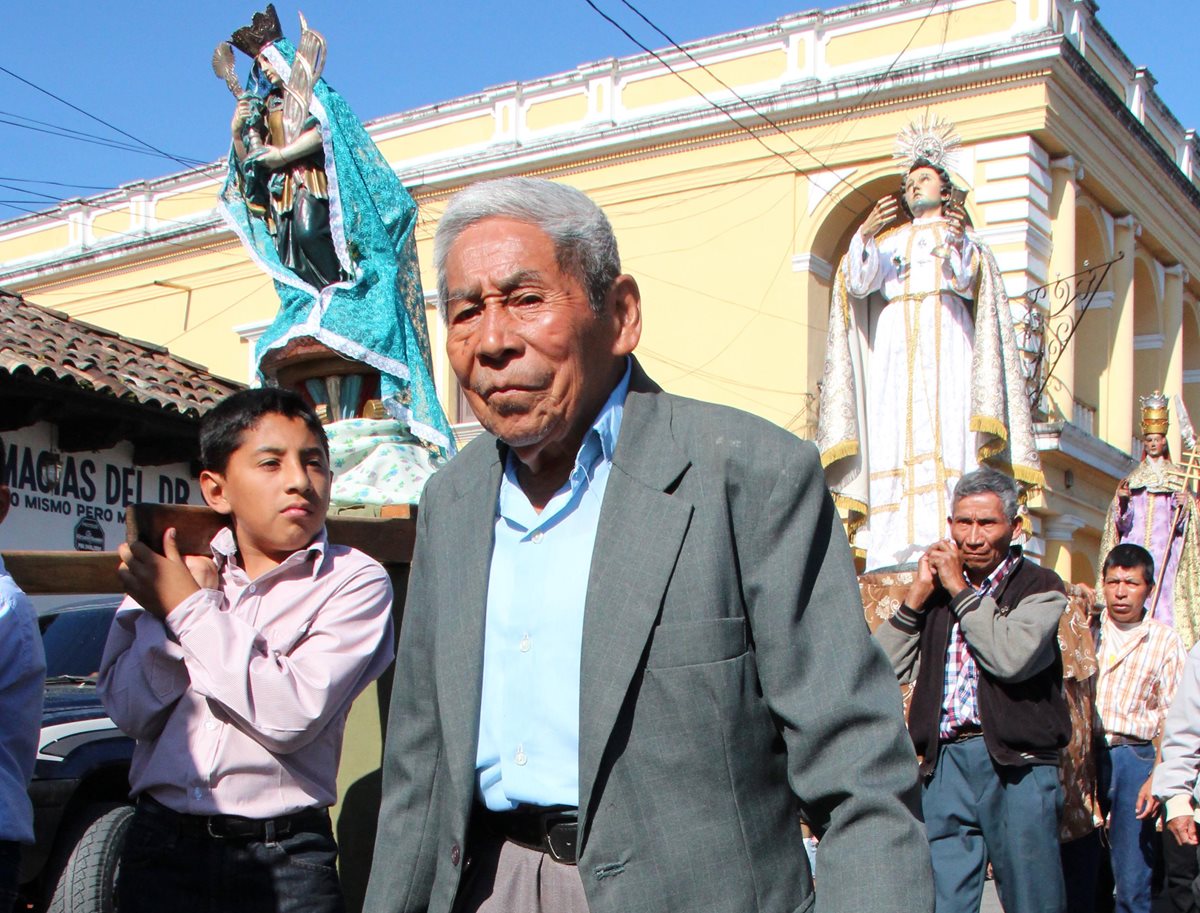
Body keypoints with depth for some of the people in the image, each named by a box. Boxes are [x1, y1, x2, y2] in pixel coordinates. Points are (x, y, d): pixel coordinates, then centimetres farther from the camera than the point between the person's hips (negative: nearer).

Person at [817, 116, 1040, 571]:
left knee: (946, 434, -15)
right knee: (894, 441, -12)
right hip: (895, 349, 2)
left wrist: (958, 243, -21)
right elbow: (859, 283, 5)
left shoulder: (964, 239, 20)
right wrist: (865, 236, -12)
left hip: (947, 344, -2)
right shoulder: (888, 241, 25)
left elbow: (966, 280, -2)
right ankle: (895, 549, -19)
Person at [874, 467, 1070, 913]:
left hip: (1017, 766, -3)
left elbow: (1011, 657, -16)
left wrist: (959, 591, -6)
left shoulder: (1040, 587, 4)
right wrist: (916, 595, 0)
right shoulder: (936, 588, 16)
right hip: (945, 764, 4)